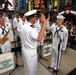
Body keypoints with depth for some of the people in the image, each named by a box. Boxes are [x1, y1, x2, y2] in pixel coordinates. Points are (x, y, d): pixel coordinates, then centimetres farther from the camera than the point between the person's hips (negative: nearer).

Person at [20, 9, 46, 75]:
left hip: (25, 50, 9)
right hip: (31, 52, -8)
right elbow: (39, 39, -43)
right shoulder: (32, 28, -27)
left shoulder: (23, 27, 2)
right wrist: (44, 24, -40)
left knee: (27, 68, 28)